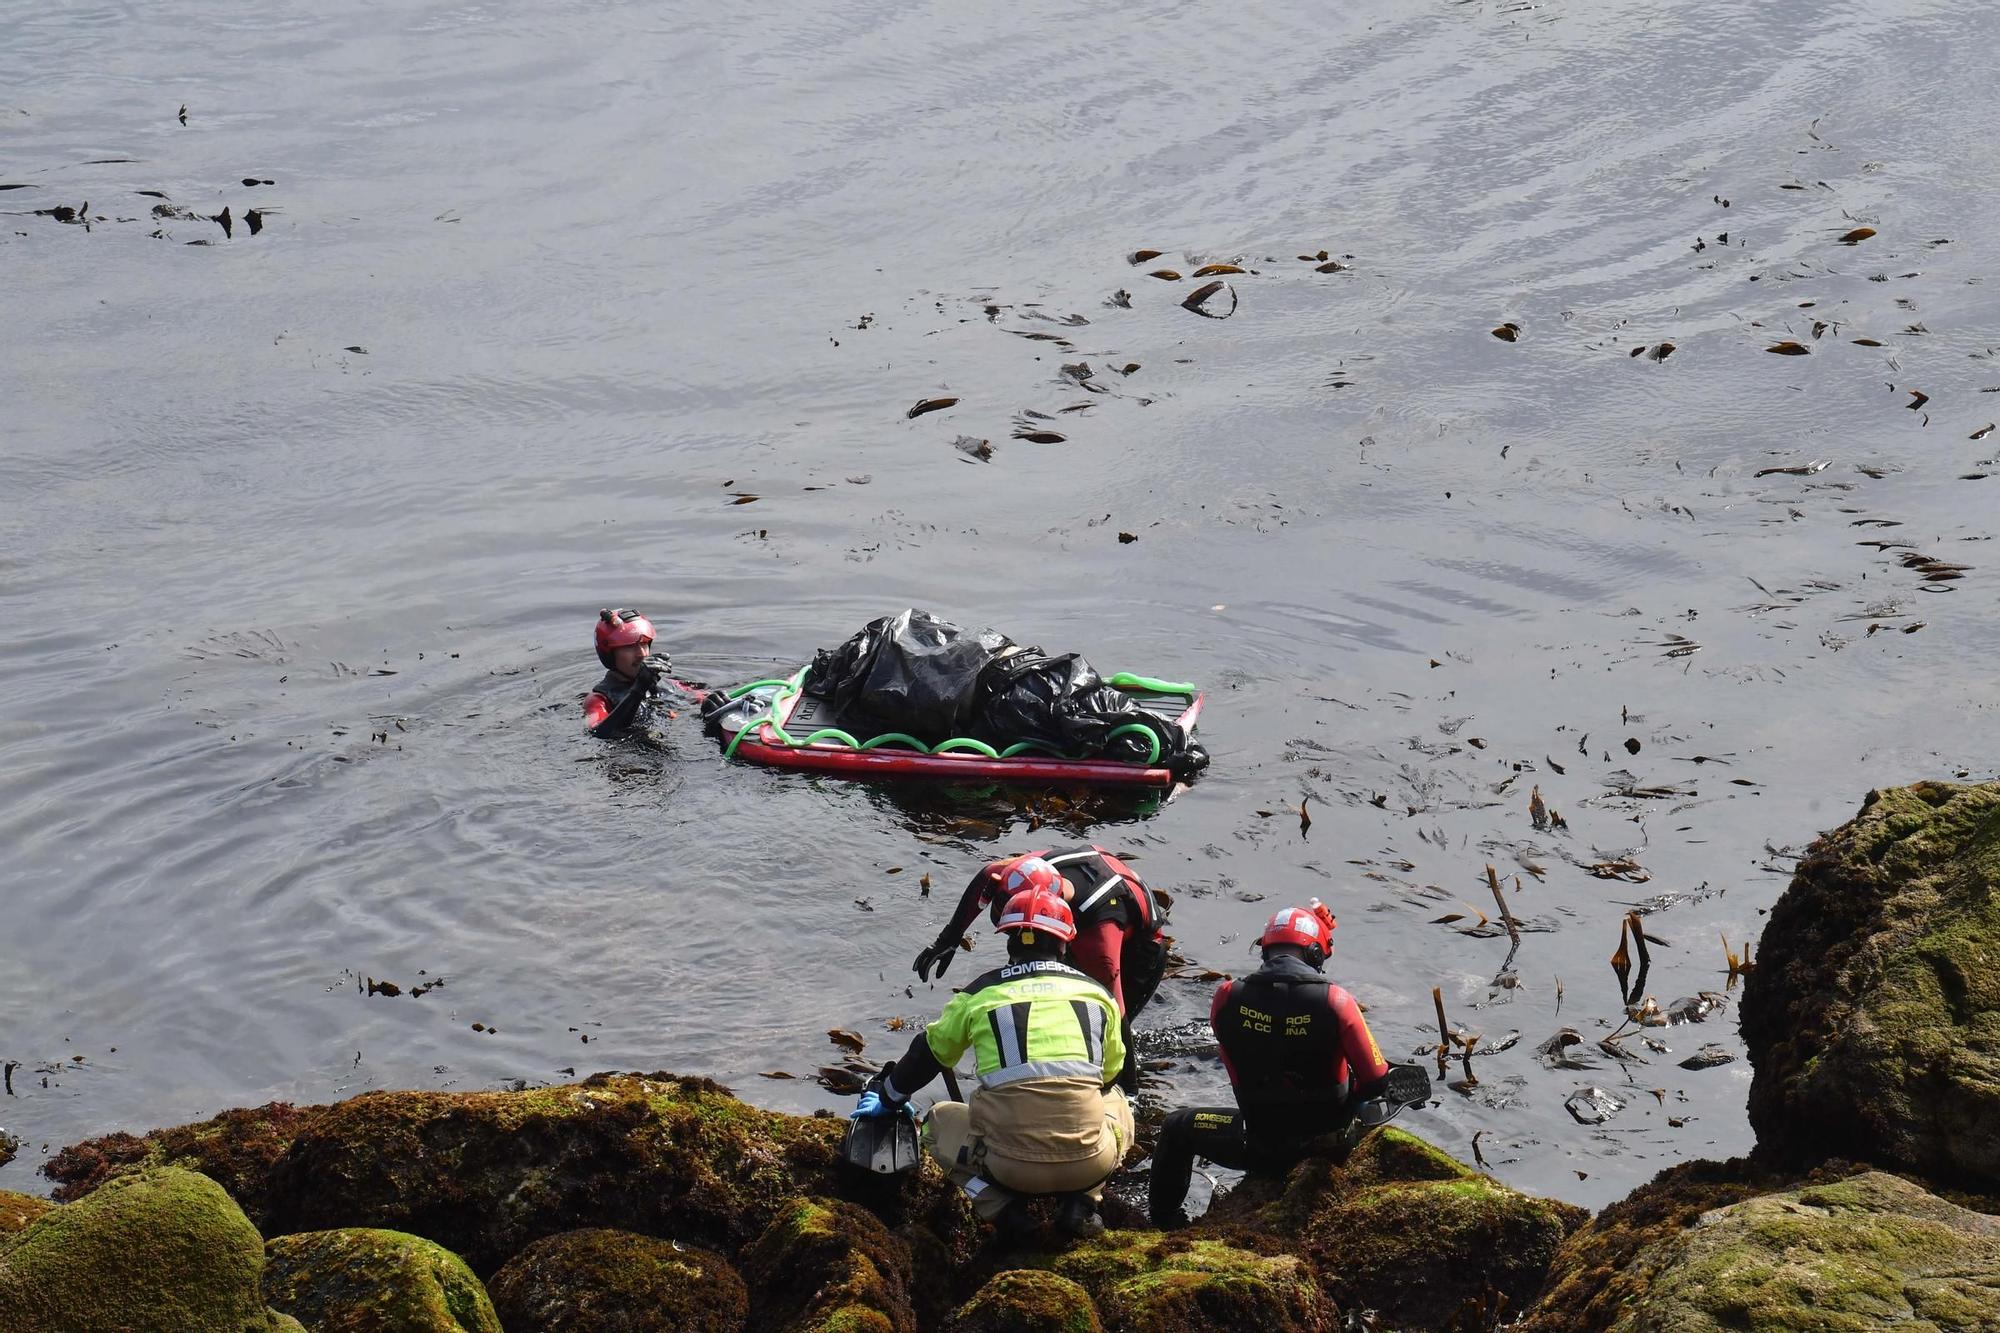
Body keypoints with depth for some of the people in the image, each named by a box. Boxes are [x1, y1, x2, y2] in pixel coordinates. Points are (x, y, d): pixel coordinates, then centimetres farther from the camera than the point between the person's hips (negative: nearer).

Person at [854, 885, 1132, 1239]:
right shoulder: (1097, 993, 13)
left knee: (941, 1120, 30)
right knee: (1116, 1101, 36)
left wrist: (888, 1098, 45)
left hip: (1012, 1165, -1)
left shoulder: (981, 994, 10)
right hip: (1089, 1162, 1)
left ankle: (998, 1203, 5)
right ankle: (1082, 1201, 11)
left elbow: (929, 1053, 26)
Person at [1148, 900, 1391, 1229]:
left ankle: (1164, 1223, 36)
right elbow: (1376, 1081, -12)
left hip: (1257, 1148, 0)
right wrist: (1339, 1100, 9)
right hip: (1329, 1148, 0)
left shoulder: (1227, 997, -12)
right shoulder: (1335, 1001, -18)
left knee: (1177, 1129, 27)